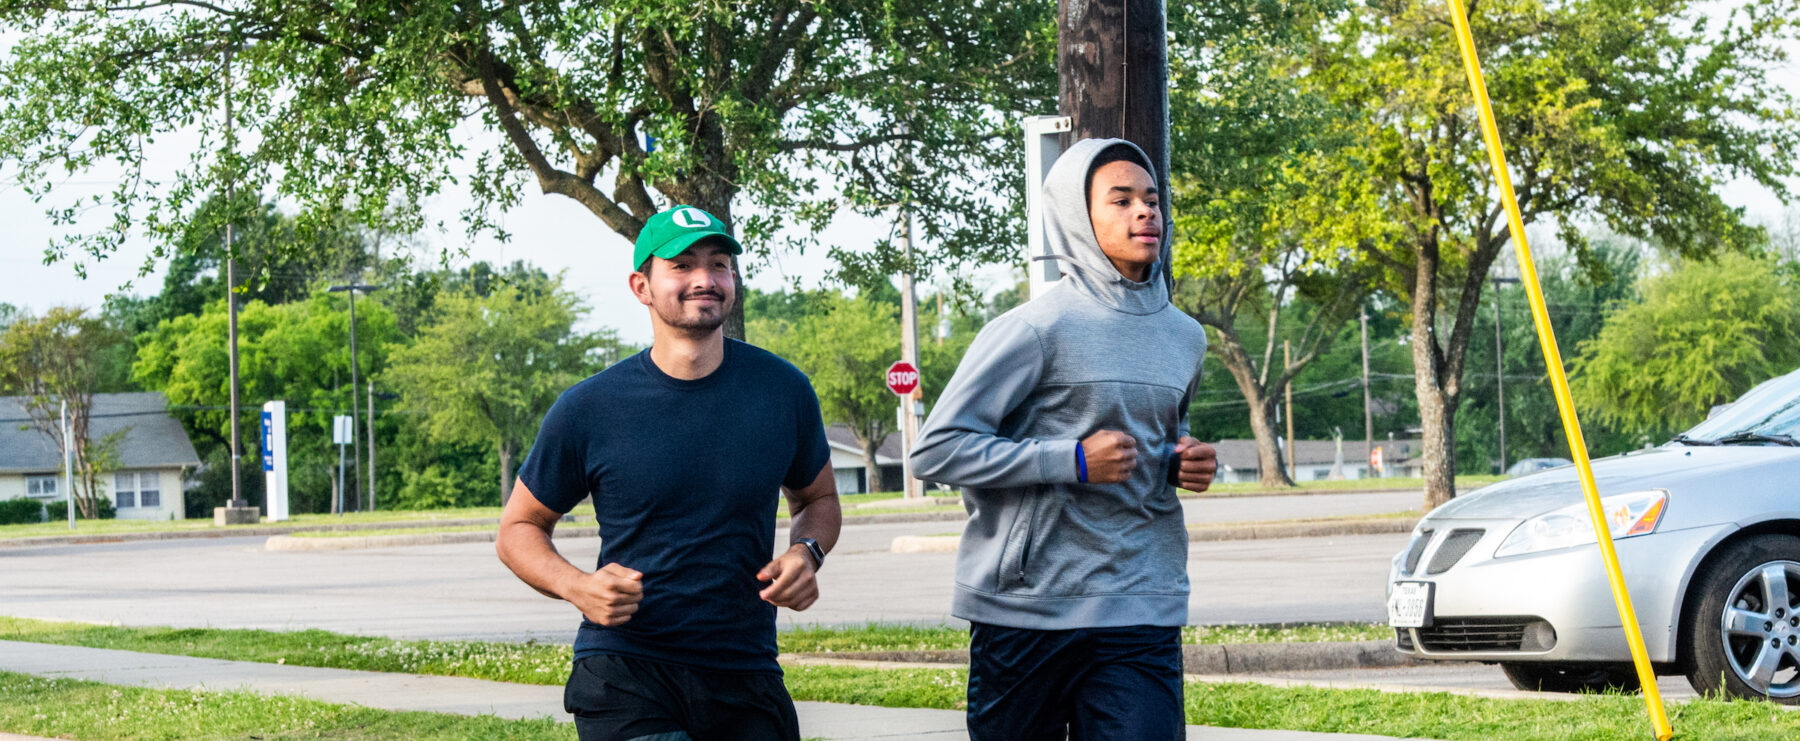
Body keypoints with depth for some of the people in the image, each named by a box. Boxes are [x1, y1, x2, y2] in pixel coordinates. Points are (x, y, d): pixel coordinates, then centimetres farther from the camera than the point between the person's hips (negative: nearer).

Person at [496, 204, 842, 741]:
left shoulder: (782, 390, 3)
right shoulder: (588, 409, -4)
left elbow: (818, 498, 20)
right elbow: (519, 529, 7)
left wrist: (807, 554, -3)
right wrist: (576, 586, -13)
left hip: (746, 676, 3)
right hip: (623, 672, -3)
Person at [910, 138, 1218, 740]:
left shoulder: (1184, 338, 14)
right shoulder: (1038, 329, -8)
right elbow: (936, 450, -10)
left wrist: (1184, 464, 7)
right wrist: (1072, 462, -15)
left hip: (1141, 614, 4)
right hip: (1027, 607, -4)